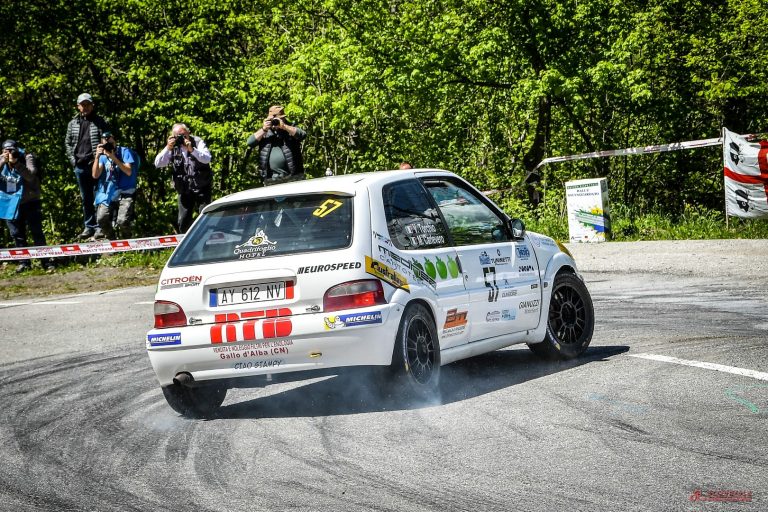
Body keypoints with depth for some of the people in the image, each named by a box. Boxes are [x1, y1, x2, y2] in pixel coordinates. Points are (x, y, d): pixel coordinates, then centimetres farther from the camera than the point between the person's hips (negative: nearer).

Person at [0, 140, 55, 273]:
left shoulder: (27, 158, -9)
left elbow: (30, 175, -26)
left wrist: (16, 163, -35)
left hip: (30, 203, -4)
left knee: (37, 233, -4)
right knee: (17, 235, 8)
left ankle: (47, 262, 2)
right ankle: (24, 262, 17)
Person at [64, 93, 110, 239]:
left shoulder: (100, 122, 0)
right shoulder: (73, 124, 12)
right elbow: (68, 143, 17)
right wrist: (73, 159, 6)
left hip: (96, 165, -4)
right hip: (80, 166, 4)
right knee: (85, 198, 10)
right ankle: (89, 227, 16)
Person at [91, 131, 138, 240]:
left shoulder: (125, 152, 1)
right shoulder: (103, 156, 11)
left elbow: (129, 172, -11)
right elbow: (95, 175, 0)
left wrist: (114, 158, -17)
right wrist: (97, 157, -10)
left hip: (125, 193, -3)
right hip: (108, 194, 3)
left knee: (122, 221, -24)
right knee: (101, 219, -20)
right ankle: (110, 238, 9)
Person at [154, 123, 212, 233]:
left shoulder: (198, 142, -5)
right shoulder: (173, 148, 2)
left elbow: (207, 159, -18)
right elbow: (158, 164, -4)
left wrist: (192, 150, -30)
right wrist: (168, 148, -16)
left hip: (202, 188, -3)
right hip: (184, 190, 3)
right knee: (183, 222, 4)